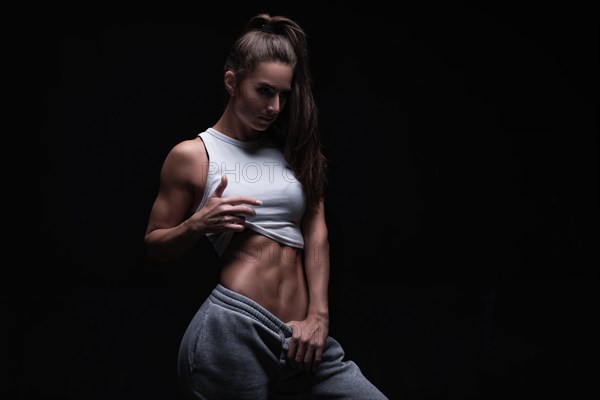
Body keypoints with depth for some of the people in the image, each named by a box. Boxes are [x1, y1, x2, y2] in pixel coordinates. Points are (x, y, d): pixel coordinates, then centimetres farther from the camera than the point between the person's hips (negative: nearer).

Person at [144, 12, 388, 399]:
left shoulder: (292, 149, 15)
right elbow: (155, 246, 10)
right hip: (234, 329, -4)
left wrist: (318, 315, -2)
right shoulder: (192, 155, 4)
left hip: (299, 337, 4)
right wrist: (199, 225, -9)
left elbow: (316, 232, 8)